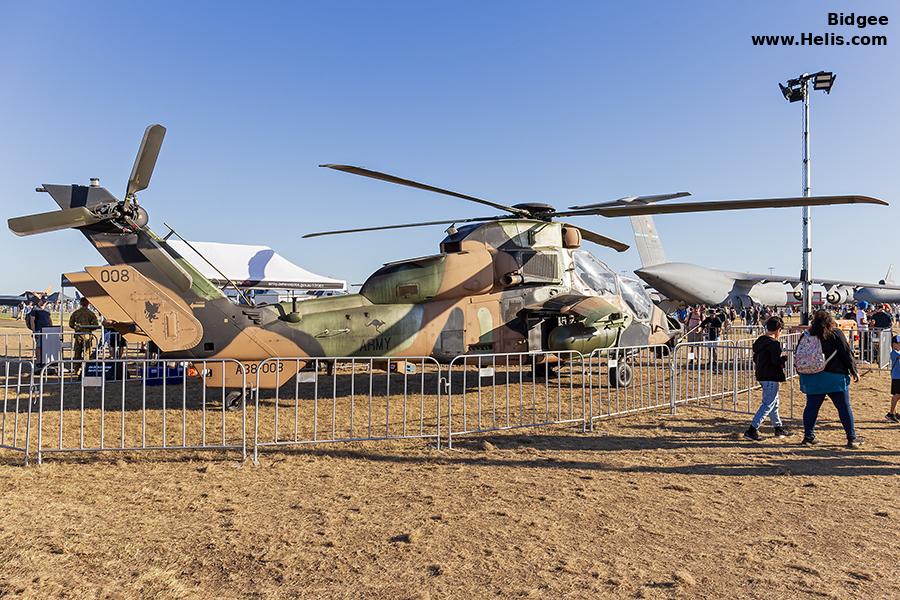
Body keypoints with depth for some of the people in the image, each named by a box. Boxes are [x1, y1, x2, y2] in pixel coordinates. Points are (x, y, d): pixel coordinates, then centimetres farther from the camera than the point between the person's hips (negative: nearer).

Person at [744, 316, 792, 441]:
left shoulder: (759, 341, 9)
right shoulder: (774, 343, -18)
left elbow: (755, 359, 15)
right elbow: (776, 361, -22)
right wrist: (784, 358, -3)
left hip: (762, 376, 9)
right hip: (772, 378, -9)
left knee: (774, 403, 21)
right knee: (768, 404, -5)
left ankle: (778, 428, 32)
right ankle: (752, 430, -8)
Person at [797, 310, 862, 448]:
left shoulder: (806, 336, 5)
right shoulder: (836, 334, -6)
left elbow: (798, 356, 8)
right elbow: (847, 354, -5)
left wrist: (803, 374, 17)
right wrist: (854, 371, 5)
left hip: (812, 378, 3)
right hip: (835, 377, -3)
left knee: (811, 407, 9)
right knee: (844, 408, 6)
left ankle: (808, 437, 12)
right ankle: (852, 438, 10)